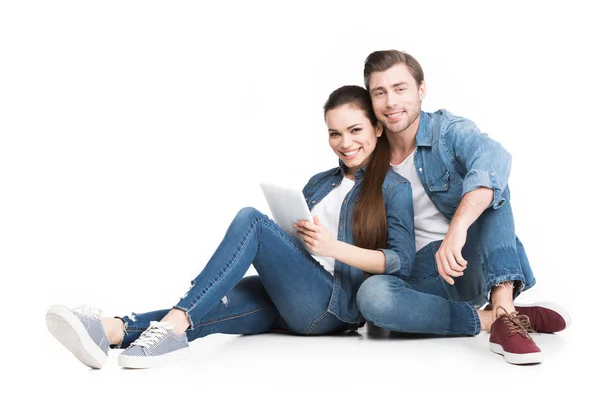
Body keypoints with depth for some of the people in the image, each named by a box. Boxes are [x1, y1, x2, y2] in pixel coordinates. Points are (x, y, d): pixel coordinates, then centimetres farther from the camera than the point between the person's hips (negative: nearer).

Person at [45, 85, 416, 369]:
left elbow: (403, 261, -6)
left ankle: (174, 325, -36)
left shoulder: (394, 188, 4)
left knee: (251, 219, -24)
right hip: (290, 301, 6)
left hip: (333, 306, -6)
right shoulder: (319, 183, 25)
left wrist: (334, 247, -16)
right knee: (209, 307, -25)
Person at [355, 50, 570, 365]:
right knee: (371, 294, -32)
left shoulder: (447, 130, -6)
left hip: (473, 265, -1)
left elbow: (494, 158, -31)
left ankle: (503, 309, -38)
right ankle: (490, 320, -22)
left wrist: (458, 227, -46)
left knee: (486, 177, -25)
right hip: (423, 277, 2)